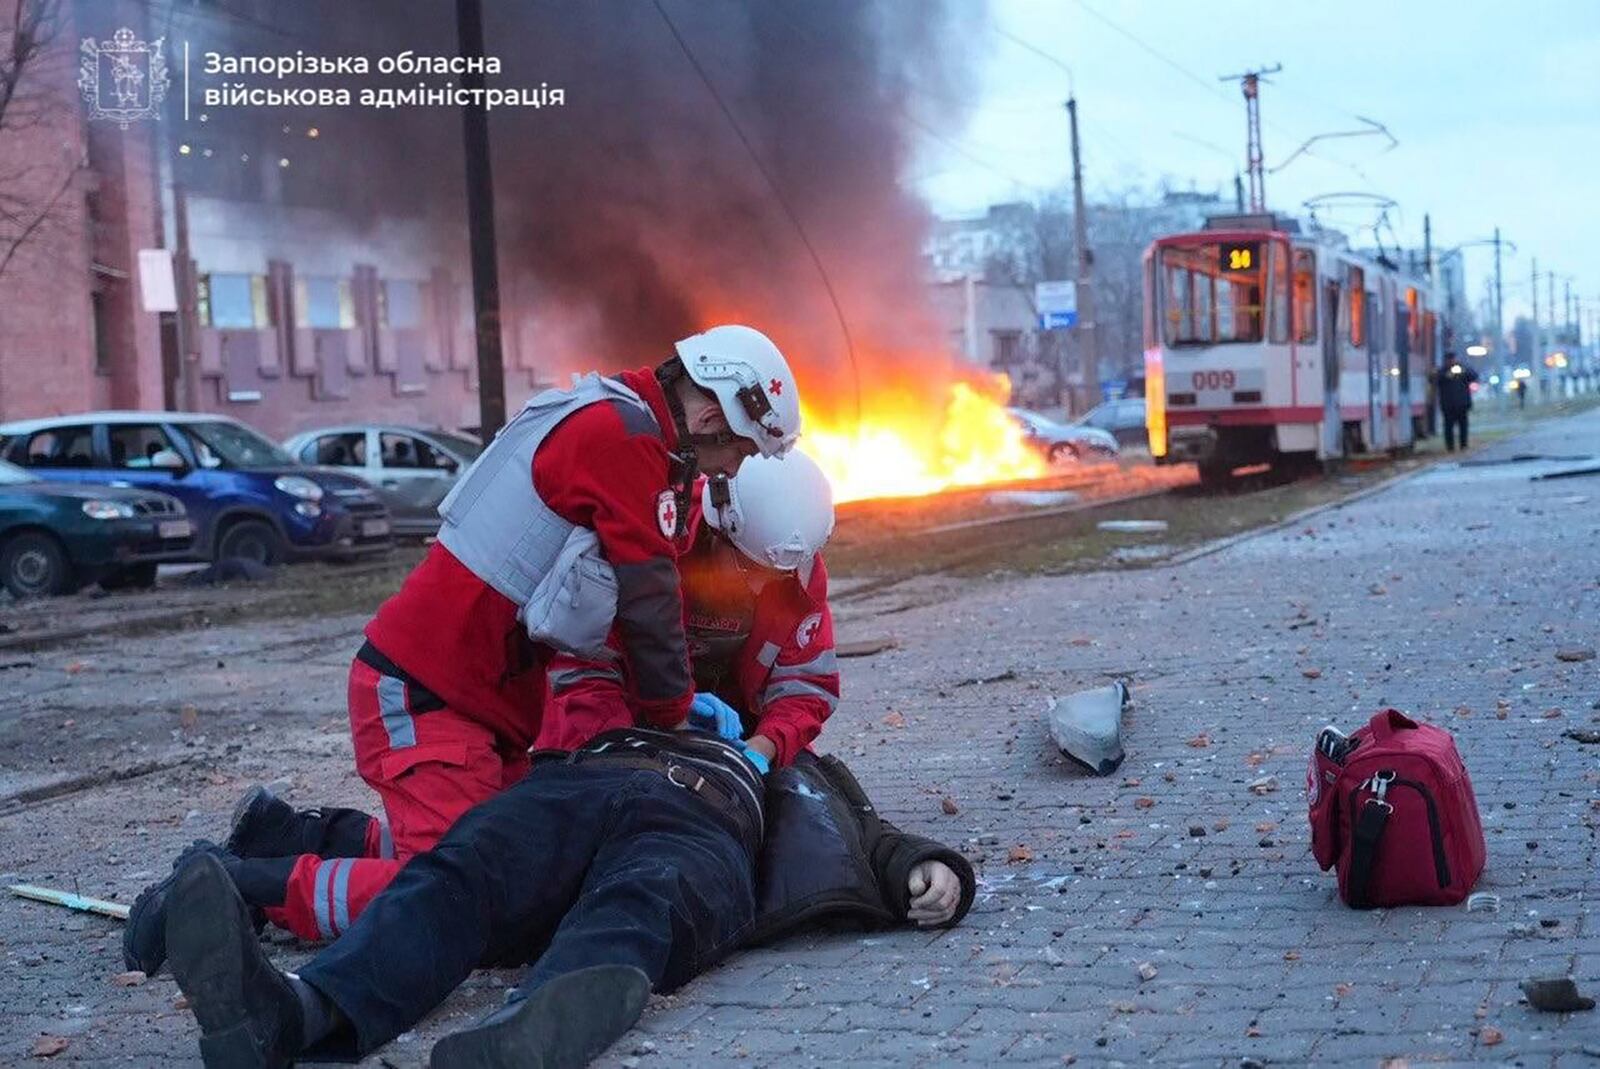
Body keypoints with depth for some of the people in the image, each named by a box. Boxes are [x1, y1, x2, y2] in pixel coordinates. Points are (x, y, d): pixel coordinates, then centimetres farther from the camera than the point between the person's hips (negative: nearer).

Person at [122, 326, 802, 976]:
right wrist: (670, 715, 3)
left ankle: (340, 840, 17)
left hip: (488, 697, 11)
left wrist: (675, 697, 15)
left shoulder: (604, 423, 15)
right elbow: (648, 602, -12)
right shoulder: (623, 435, -16)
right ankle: (234, 887, -9)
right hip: (425, 695, -11)